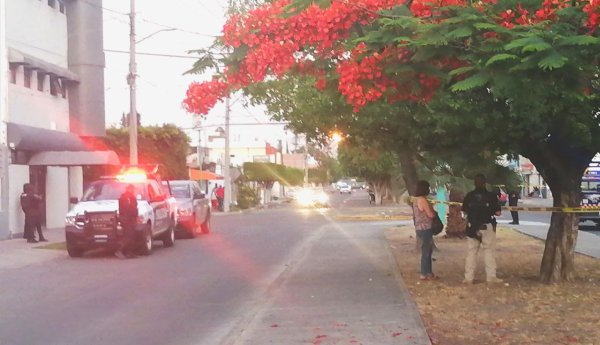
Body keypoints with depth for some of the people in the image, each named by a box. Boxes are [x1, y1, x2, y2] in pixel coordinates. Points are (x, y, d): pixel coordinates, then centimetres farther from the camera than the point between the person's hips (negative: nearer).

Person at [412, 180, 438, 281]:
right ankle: (424, 274, 4)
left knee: (428, 250, 17)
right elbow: (431, 215, -17)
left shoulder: (416, 199, 11)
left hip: (419, 228, 9)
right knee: (426, 251, -1)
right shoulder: (423, 200, -18)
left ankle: (428, 272, 23)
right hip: (425, 229, -9)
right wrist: (433, 210, 5)